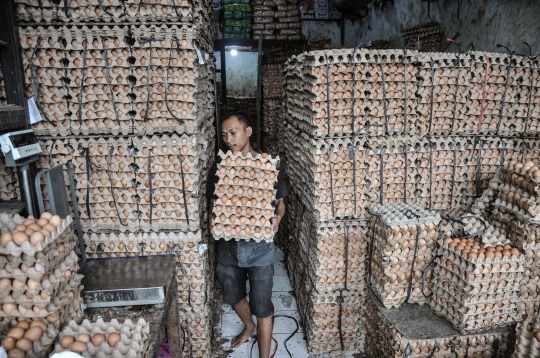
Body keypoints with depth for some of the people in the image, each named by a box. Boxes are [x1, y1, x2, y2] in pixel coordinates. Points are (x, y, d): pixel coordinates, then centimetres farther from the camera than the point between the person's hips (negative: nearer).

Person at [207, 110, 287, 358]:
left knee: (262, 306, 4)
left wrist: (277, 218, -20)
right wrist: (214, 220, -17)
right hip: (228, 245, 4)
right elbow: (214, 203, 5)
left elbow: (280, 203, 2)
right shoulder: (219, 167, -4)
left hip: (259, 246, -3)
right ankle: (249, 326, 55)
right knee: (234, 296, 24)